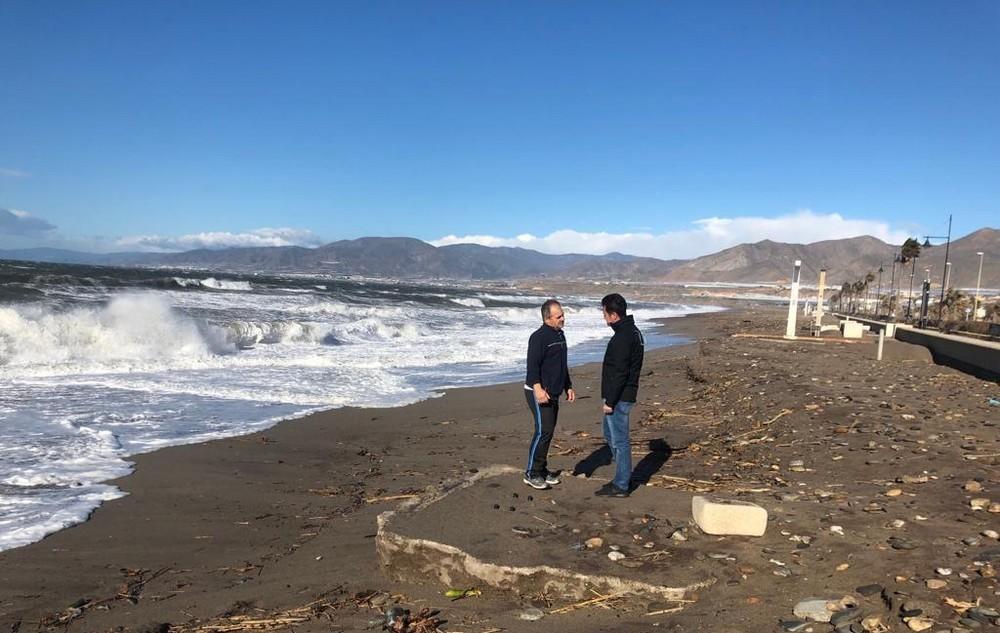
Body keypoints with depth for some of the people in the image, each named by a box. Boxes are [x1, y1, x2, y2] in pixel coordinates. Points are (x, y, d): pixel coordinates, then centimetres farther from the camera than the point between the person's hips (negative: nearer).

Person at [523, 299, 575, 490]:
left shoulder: (560, 334, 14)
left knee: (548, 431, 12)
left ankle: (542, 469, 23)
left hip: (554, 393, 9)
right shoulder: (538, 337, -15)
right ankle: (531, 473, -1)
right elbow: (532, 365, -24)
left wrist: (568, 387, 24)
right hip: (539, 393, -9)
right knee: (543, 430, -11)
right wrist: (537, 388, -35)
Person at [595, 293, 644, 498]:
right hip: (625, 396, 11)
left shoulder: (623, 338, -21)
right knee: (611, 435, 20)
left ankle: (621, 485, 8)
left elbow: (619, 373, -24)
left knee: (619, 440, -1)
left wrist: (610, 401, -19)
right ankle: (624, 478, 29)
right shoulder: (633, 332, 12)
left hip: (619, 398, -11)